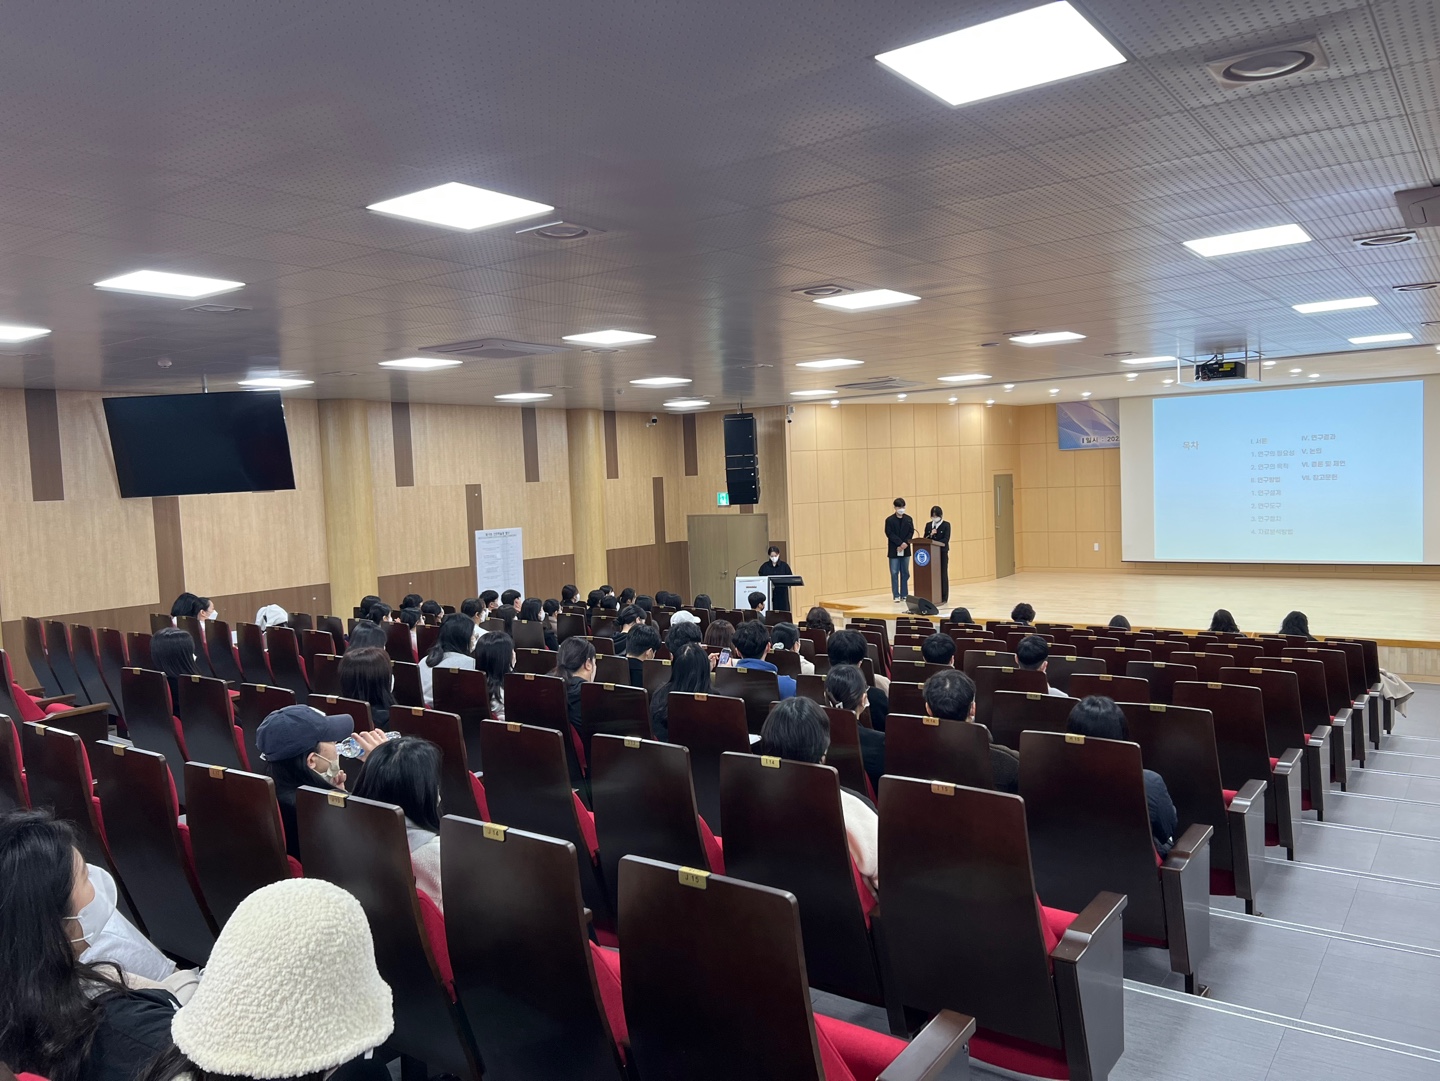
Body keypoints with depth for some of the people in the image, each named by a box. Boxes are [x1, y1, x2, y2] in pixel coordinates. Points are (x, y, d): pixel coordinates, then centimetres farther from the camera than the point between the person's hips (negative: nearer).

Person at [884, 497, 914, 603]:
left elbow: (911, 532, 2)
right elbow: (889, 534, -9)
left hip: (905, 550, 3)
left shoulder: (909, 519, 8)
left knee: (905, 573, 6)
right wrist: (900, 544, -17)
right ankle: (896, 595, 2)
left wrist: (906, 543, -14)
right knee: (894, 573, -2)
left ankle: (904, 595, 13)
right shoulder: (889, 520, -3)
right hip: (894, 550, -3)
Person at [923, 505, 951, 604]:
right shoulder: (928, 525, 12)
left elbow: (946, 539, -10)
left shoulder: (946, 525, 0)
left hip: (942, 552, -3)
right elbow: (925, 539, 8)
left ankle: (943, 597, 4)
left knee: (943, 574, 0)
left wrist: (935, 543, -22)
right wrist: (930, 535, -11)